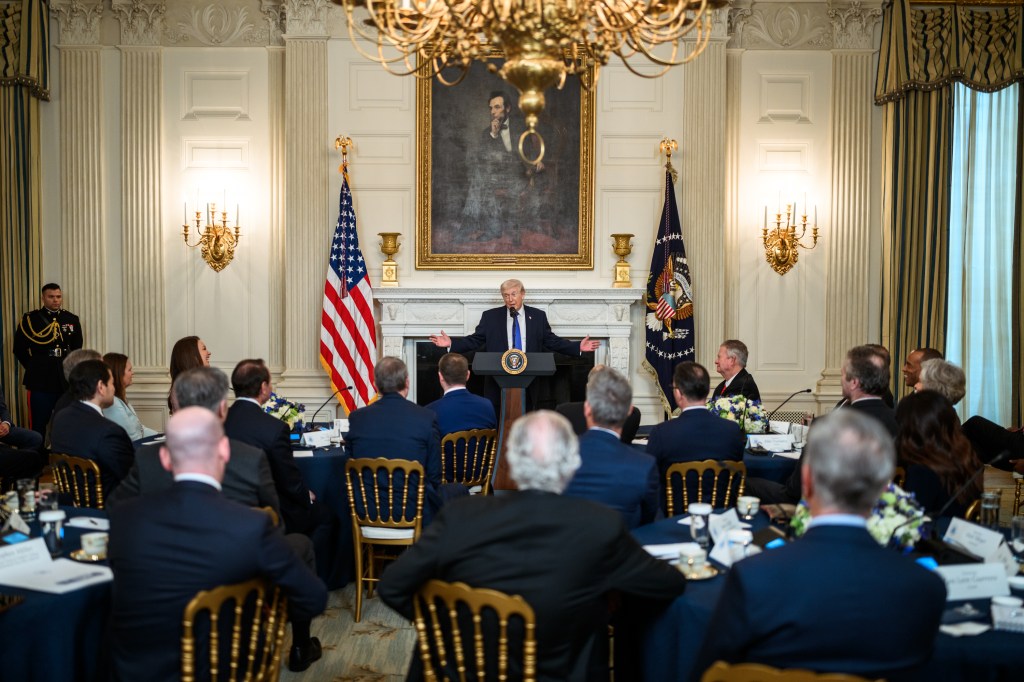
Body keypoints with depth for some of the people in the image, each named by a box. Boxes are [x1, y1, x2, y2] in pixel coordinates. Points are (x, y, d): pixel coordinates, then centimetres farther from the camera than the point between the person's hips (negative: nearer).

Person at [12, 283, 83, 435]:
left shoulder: (72, 319, 9)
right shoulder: (30, 318, -1)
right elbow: (19, 349, 1)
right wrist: (34, 367, 1)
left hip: (66, 379, 3)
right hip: (40, 380, -3)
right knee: (38, 424, 0)